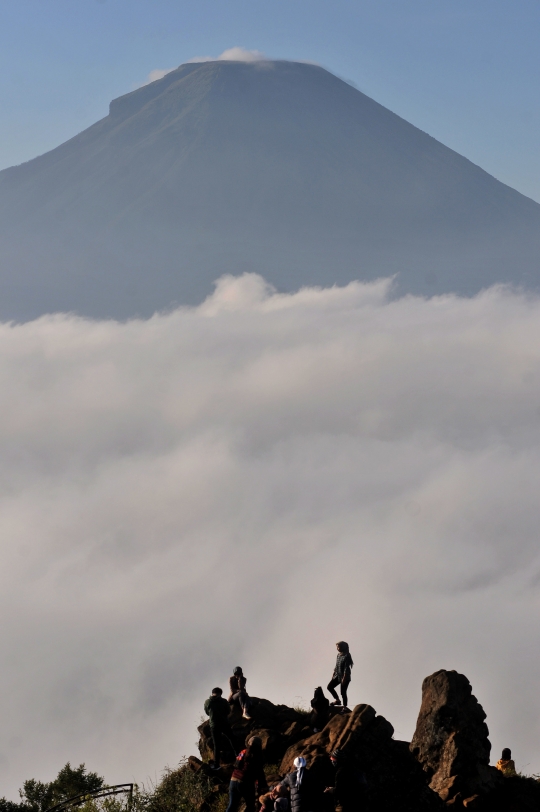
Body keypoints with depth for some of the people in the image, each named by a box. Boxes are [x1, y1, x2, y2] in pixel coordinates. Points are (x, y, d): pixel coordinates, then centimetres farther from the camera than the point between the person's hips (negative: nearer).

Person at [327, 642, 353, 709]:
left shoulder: (346, 656, -19)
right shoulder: (338, 655, 6)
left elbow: (346, 668, -20)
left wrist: (344, 678, -22)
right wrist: (333, 674, 13)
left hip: (344, 677, -9)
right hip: (337, 675, 9)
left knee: (343, 692, -2)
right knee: (329, 686, 6)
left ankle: (345, 707, 12)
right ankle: (337, 700, 20)